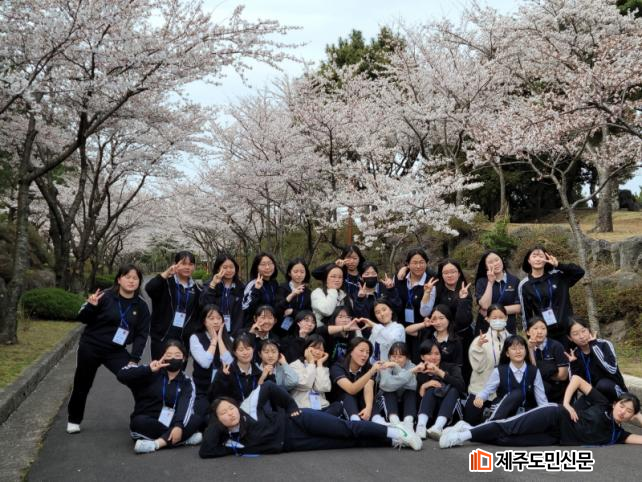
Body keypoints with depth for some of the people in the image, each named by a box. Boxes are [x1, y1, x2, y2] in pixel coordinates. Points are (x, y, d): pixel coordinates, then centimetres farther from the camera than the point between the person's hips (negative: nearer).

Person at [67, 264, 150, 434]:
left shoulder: (141, 306, -3)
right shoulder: (105, 297, -13)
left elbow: (142, 334, -2)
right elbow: (82, 319, -7)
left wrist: (134, 359, -11)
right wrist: (91, 306, -28)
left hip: (116, 351, 2)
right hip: (91, 347, -2)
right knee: (82, 385, 11)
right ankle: (73, 420, 36)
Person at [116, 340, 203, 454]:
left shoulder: (187, 383, 4)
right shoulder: (152, 373, 0)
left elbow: (186, 405, -15)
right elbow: (122, 375, -14)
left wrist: (179, 425, -34)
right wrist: (148, 369, -27)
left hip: (170, 423, 1)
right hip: (146, 423, -1)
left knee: (196, 420, -24)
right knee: (138, 422, -34)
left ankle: (156, 443, -35)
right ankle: (184, 437, -27)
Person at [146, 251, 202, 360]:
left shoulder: (196, 289, 10)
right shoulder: (166, 283, -3)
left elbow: (199, 315, 13)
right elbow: (149, 288, -23)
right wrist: (166, 273, -33)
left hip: (184, 339, 4)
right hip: (162, 337, -4)